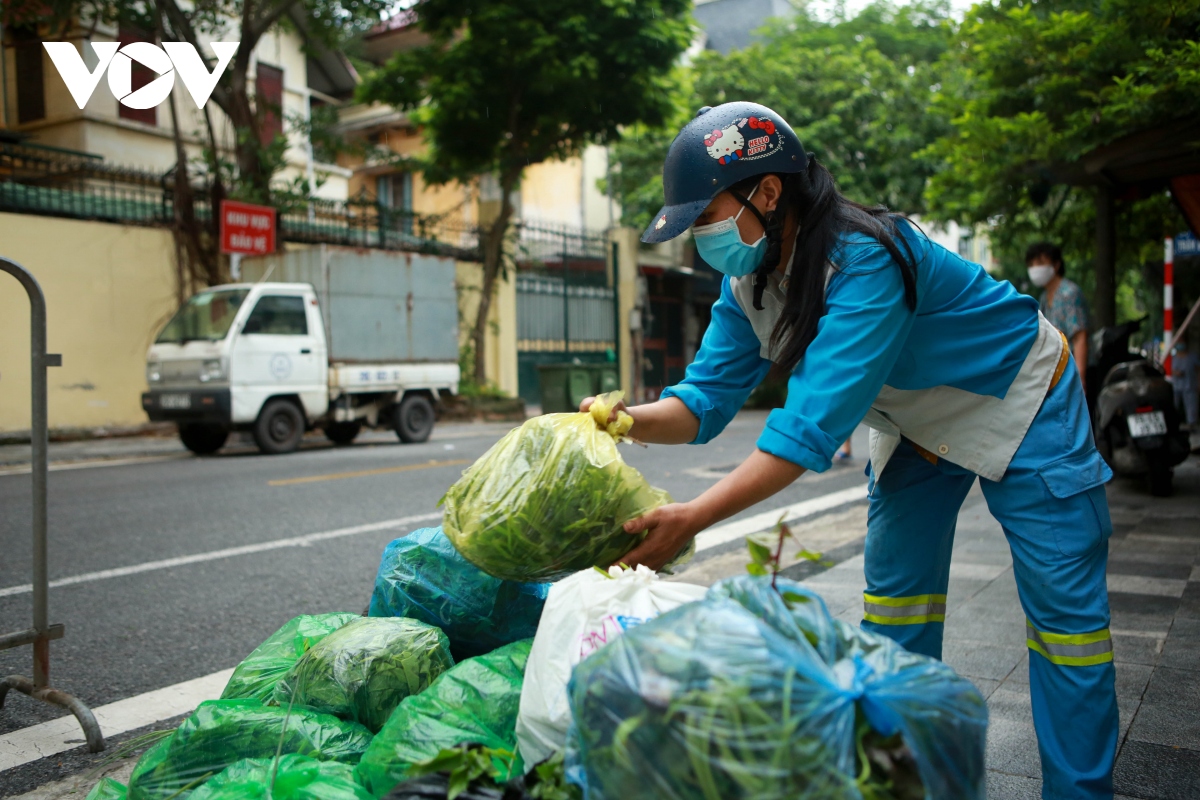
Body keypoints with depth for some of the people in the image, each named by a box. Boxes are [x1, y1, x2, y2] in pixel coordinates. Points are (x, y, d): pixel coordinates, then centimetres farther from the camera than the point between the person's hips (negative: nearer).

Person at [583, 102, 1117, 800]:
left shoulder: (865, 261, -37)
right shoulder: (749, 281, -12)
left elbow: (817, 422, -44)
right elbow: (710, 394, -15)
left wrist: (695, 518, -48)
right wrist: (631, 420, -36)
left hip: (1019, 404, -7)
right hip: (918, 422, 7)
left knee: (1064, 610, -5)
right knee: (893, 596, 8)